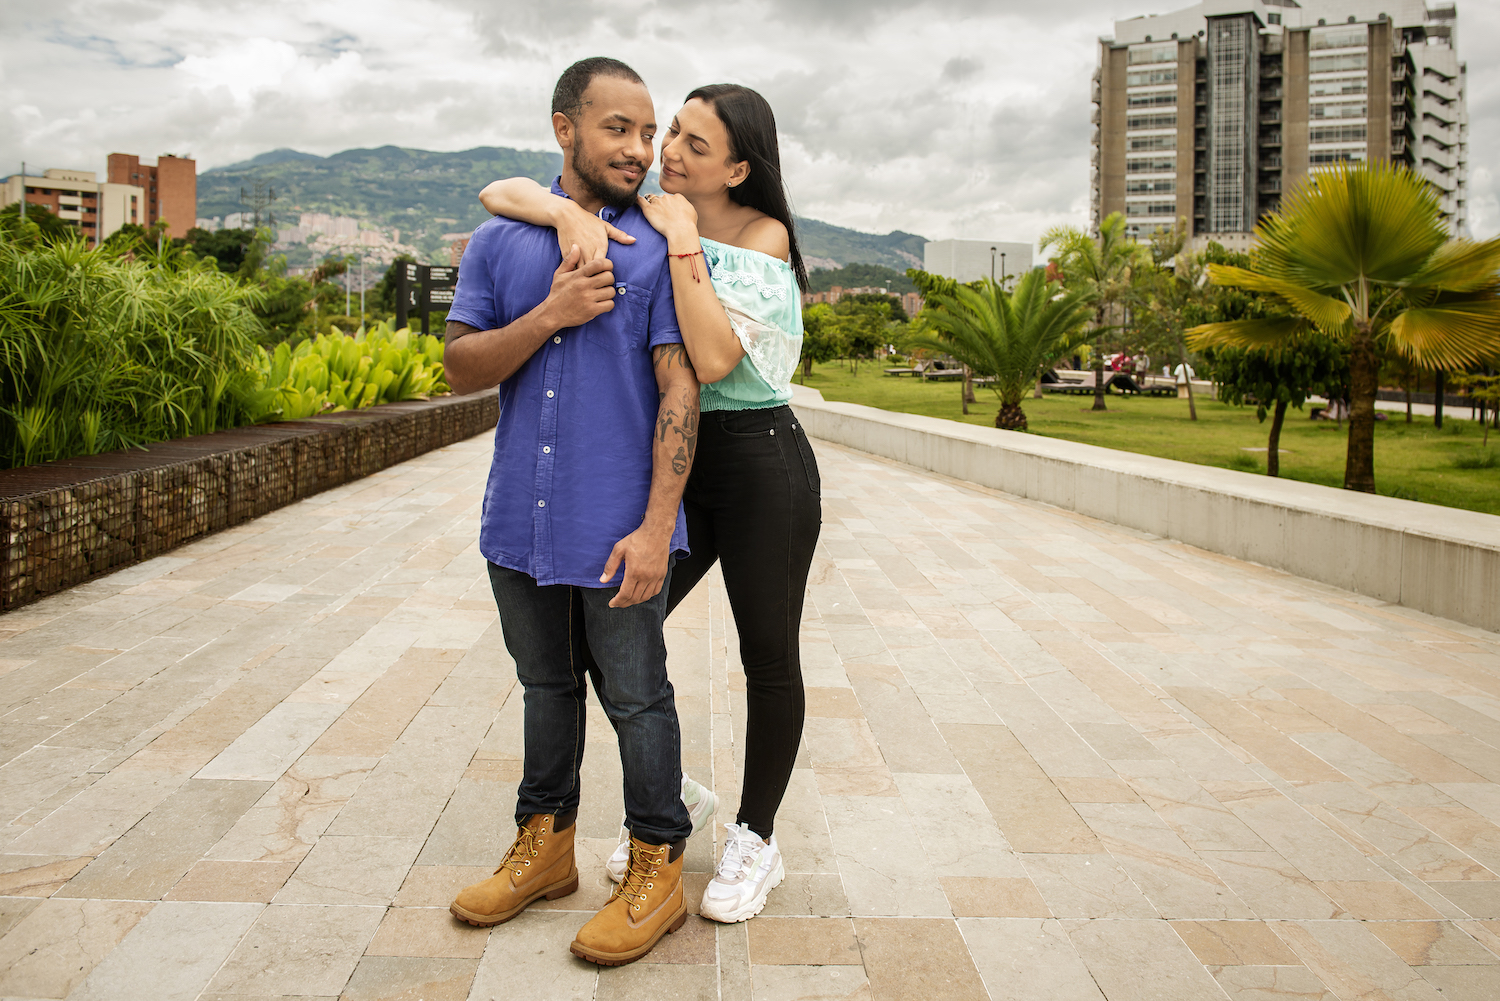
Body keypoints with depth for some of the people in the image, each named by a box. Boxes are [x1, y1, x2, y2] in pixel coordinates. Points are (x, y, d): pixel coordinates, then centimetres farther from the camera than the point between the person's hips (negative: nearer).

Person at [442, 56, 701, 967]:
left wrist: (656, 528, -19)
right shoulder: (500, 242, 7)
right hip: (520, 519, 4)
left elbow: (680, 388, -11)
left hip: (617, 531, -4)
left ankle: (659, 868, 23)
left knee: (636, 699, 6)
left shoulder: (662, 249, -4)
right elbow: (461, 368, 2)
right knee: (548, 687, 18)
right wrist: (550, 315, -15)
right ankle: (546, 847, 36)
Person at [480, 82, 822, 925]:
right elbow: (498, 192, -4)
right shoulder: (637, 218, 3)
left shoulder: (764, 236, -8)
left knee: (769, 655, 6)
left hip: (760, 462, -4)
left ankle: (757, 840, 25)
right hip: (671, 460, 5)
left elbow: (714, 359, -23)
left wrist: (684, 244, -21)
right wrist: (568, 213, -23)